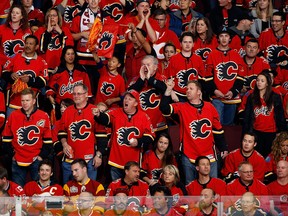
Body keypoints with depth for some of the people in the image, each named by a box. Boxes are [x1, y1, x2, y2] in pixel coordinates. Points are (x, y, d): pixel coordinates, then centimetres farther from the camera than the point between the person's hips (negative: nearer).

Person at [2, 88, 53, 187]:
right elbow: (6, 138, 7)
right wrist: (12, 154, 1)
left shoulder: (43, 116, -2)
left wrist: (42, 156, -4)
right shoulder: (13, 116, 2)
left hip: (36, 160, -1)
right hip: (18, 161, 1)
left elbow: (48, 140, 2)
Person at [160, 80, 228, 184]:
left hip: (209, 155, 1)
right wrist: (169, 90, -27)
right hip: (189, 156, -1)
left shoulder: (209, 107, 5)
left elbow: (218, 130, 13)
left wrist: (223, 148, 14)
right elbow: (164, 109, -17)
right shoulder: (182, 107, 0)